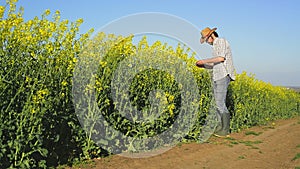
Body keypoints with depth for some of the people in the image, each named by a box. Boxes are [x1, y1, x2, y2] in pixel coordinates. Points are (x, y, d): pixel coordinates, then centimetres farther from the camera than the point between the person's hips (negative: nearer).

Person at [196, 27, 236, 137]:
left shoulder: (222, 42, -4)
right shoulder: (215, 47, 23)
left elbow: (221, 58, -19)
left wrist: (204, 60, -14)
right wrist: (203, 65, 10)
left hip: (223, 76, -9)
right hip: (217, 77, 9)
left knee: (220, 103, -12)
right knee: (218, 103, 6)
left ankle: (225, 130, -5)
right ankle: (220, 127, 11)